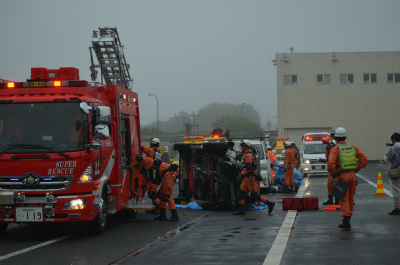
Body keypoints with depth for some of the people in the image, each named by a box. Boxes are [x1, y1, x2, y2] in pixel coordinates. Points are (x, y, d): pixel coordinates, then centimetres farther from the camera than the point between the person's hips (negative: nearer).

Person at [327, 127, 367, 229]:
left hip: (342, 176, -5)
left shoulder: (335, 149, -6)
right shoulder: (353, 147, 9)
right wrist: (357, 169, 8)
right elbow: (363, 158, 4)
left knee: (344, 199, -2)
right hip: (352, 175, 5)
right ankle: (347, 218, 26)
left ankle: (346, 222, -10)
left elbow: (331, 162, -21)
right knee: (350, 198, 16)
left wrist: (332, 173, -7)